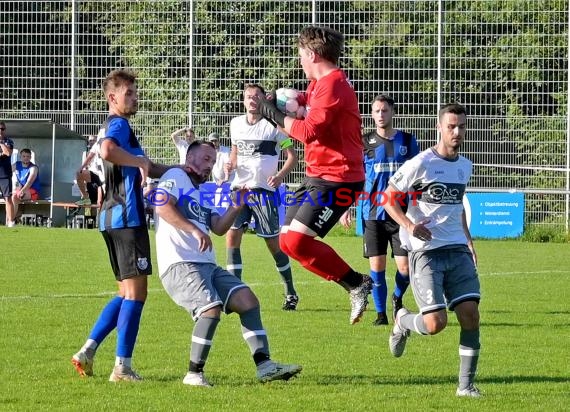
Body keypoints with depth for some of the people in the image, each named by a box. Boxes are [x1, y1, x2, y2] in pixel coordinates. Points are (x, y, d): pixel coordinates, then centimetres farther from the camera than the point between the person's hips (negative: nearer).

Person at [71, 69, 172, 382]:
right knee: (135, 291, -7)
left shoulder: (117, 126, 23)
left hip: (114, 218, 10)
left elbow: (144, 168, 32)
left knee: (127, 292, 17)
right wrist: (141, 161, -19)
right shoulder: (119, 124, -9)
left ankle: (87, 352, 12)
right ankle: (123, 367, -8)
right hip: (126, 218, -10)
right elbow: (108, 150, -33)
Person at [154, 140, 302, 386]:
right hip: (179, 264, -9)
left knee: (247, 299, -4)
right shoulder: (176, 177, 2)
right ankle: (194, 374, -18)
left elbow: (219, 228, 17)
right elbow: (163, 206, -17)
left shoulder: (203, 192, 27)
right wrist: (194, 230, -25)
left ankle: (264, 365, -8)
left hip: (208, 266, 9)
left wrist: (236, 208, 1)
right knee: (211, 308, -27)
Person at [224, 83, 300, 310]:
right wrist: (231, 164, 3)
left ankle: (291, 293, 14)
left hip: (265, 190, -4)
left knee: (273, 241, -1)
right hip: (240, 188, 4)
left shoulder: (273, 125, -5)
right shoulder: (236, 124, 10)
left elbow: (292, 155, -3)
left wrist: (280, 176, -19)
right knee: (232, 235, -8)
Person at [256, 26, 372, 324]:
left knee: (297, 241, -20)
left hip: (336, 179, -11)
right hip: (318, 176, 11)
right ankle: (355, 286, 14)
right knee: (288, 240, 10)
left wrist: (272, 113, -12)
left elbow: (308, 131, -25)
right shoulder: (320, 84, 16)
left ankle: (356, 283, -7)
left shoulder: (332, 84, -18)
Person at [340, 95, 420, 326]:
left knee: (405, 267, -4)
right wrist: (346, 208, 0)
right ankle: (380, 313, 11)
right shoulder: (365, 143, 4)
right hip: (373, 214, 0)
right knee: (377, 266, -1)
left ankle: (397, 298, 25)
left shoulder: (407, 141, 6)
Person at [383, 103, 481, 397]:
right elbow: (389, 197, -3)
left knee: (471, 314, -8)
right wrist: (409, 225, -19)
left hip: (458, 251, 5)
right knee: (436, 323, -13)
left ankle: (466, 384, 1)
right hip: (426, 251, -5)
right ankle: (403, 321, 22)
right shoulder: (421, 164, -8)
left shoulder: (465, 166, 12)